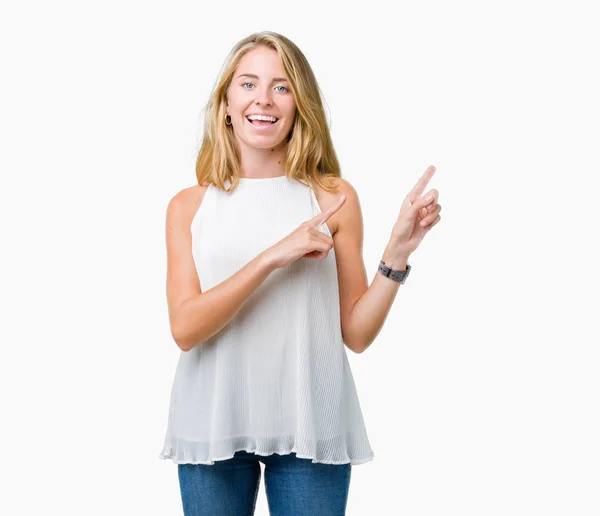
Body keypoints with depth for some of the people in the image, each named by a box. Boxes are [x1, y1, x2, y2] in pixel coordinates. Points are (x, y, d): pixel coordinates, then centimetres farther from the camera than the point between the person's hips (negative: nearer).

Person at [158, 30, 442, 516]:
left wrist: (397, 253, -13)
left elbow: (356, 333, 0)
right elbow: (185, 328, -10)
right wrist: (274, 256, -18)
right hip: (213, 422, 1)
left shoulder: (333, 198, 0)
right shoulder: (189, 205, 2)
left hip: (309, 424, 0)